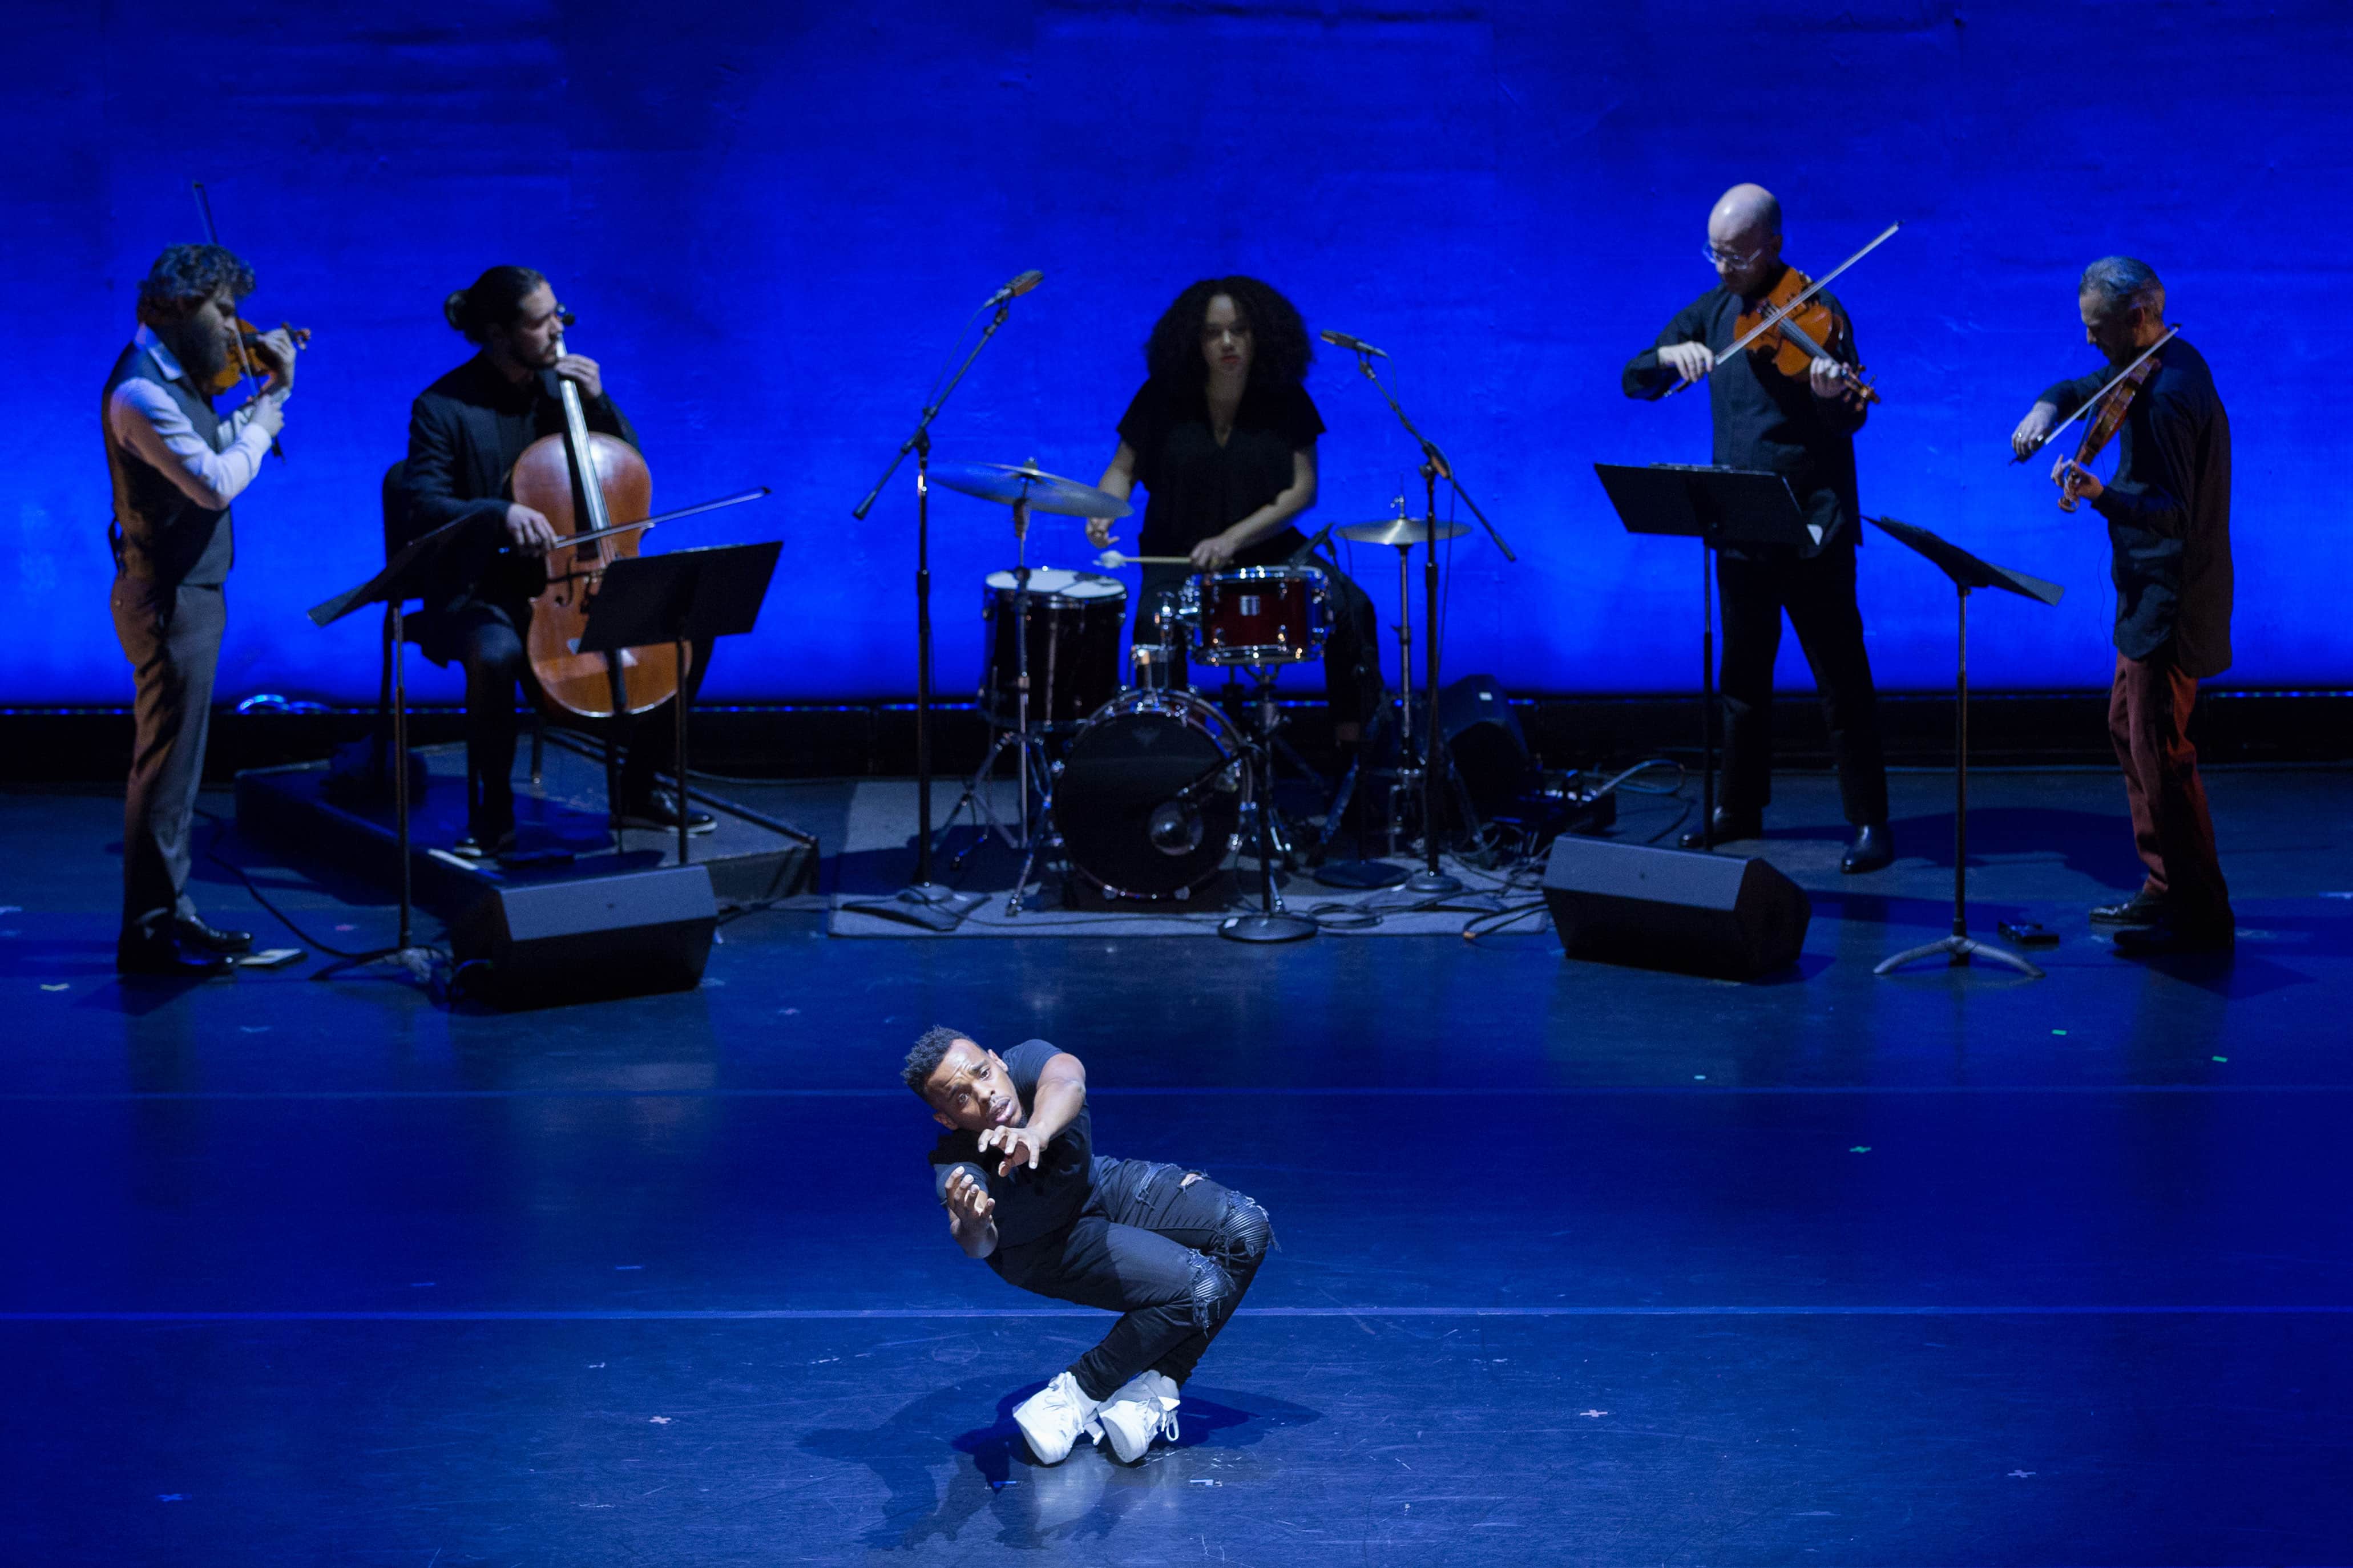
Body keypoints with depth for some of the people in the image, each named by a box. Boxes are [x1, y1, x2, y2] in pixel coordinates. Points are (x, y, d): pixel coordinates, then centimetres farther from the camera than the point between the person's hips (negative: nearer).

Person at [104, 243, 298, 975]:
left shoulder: (175, 378, 11)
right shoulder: (141, 392, -20)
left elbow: (215, 454, 17)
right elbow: (216, 482, -25)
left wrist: (269, 392, 9)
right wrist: (266, 417, -11)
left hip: (189, 591, 10)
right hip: (168, 598, -10)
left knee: (176, 761, 15)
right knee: (165, 763, -6)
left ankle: (171, 911, 23)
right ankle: (148, 930, -1)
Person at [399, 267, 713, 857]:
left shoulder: (560, 384, 8)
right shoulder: (443, 408, -9)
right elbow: (420, 508, -18)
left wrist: (598, 402, -4)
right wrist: (501, 513, -35)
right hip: (481, 593, -6)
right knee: (495, 654, -39)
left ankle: (637, 791, 5)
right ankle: (493, 812, -17)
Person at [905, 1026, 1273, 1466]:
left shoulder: (1026, 1061, -28)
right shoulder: (958, 1168, -33)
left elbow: (1067, 1082, -52)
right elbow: (980, 1243, -52)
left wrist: (1036, 1133, -74)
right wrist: (970, 1227, -78)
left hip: (1105, 1187, 5)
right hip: (1050, 1248, -5)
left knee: (1246, 1230, -17)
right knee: (1203, 1288, -25)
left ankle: (1150, 1394, -9)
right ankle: (1080, 1399, -10)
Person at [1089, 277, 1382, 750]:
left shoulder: (1285, 399, -3)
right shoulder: (1163, 398, -4)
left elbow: (1301, 490, -8)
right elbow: (1123, 469, 5)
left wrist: (1232, 540, -21)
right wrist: (1104, 511, -20)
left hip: (1267, 548, 1)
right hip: (1177, 552, -1)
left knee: (1351, 608, -22)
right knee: (1156, 623, -34)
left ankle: (1354, 742, -9)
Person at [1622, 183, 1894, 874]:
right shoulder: (1712, 313, 9)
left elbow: (1849, 421, -17)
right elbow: (1634, 381, 10)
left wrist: (1836, 394, -41)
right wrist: (1671, 355, -12)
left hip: (1811, 525, -6)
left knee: (1841, 678, -4)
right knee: (1743, 675, 15)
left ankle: (1869, 822, 0)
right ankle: (1741, 809, 27)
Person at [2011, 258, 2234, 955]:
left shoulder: (2169, 396, -23)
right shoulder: (2155, 368, 9)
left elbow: (2171, 512, -28)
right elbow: (2084, 388, 24)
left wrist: (2102, 496, -43)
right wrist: (2049, 406, 2)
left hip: (2172, 602, -11)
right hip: (2151, 592, 11)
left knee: (2160, 749, -8)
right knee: (2129, 730, 18)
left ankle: (2202, 915, -3)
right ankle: (2165, 889, 26)